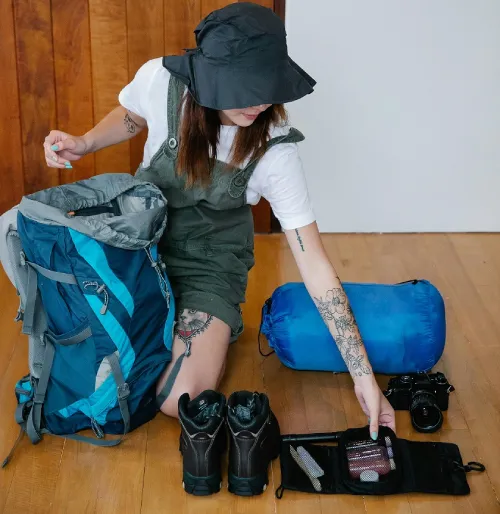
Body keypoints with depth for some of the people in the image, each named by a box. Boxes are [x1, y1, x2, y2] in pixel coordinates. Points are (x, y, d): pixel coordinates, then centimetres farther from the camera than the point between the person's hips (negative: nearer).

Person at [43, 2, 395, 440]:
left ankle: (219, 332, 12)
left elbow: (315, 265, -23)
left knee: (180, 401, -20)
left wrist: (364, 374, -25)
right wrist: (84, 144, -15)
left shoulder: (276, 152, -27)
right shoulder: (159, 80, -22)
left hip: (209, 266, -2)